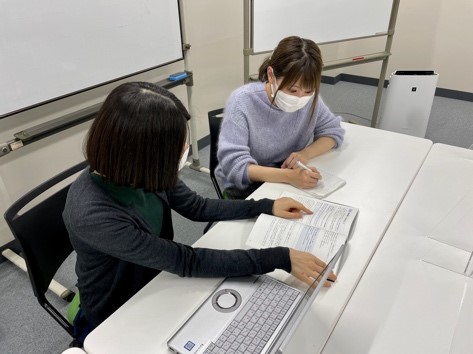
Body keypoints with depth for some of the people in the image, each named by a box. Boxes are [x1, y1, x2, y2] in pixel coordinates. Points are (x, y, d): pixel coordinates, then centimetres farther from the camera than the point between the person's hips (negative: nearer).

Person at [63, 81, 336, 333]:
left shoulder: (140, 170, -18)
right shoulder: (93, 216, -37)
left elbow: (197, 207, -2)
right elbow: (187, 261, -32)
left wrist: (267, 206, -5)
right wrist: (280, 258, -30)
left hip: (157, 281, 5)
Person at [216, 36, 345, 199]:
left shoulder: (310, 99, -10)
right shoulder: (242, 102, -22)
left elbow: (333, 131, 3)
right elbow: (234, 165, -27)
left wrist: (306, 153, -18)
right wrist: (288, 176, -39)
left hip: (293, 183, 4)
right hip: (246, 189, -4)